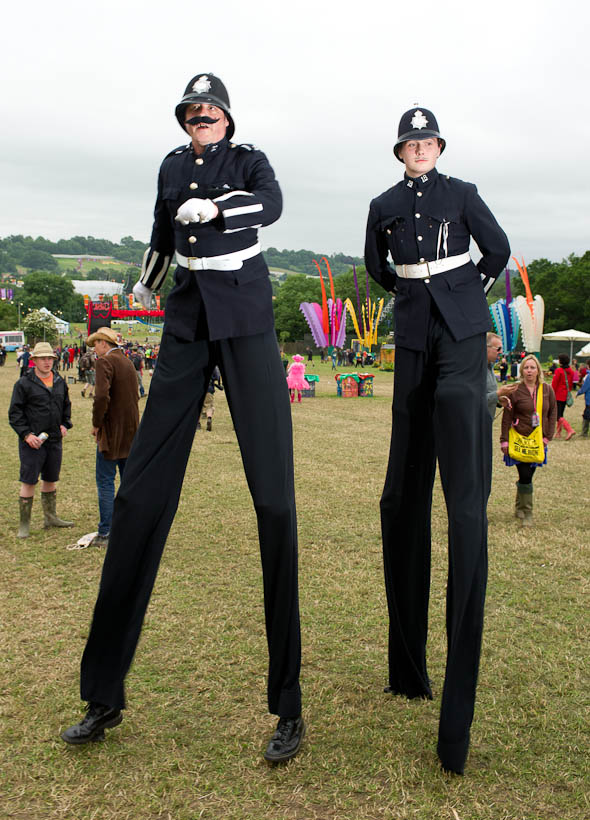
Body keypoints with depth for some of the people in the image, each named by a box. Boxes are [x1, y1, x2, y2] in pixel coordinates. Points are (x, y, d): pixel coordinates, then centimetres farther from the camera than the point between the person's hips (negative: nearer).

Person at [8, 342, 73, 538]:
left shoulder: (60, 382, 10)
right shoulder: (24, 383, -7)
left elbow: (66, 406, 25)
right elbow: (14, 413, -6)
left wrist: (65, 424, 10)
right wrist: (26, 434, -14)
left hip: (54, 440, 6)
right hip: (32, 441, -5)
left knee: (50, 479, 16)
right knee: (28, 482, -3)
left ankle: (50, 516, 30)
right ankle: (24, 523, 7)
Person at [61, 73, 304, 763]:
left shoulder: (249, 161, 7)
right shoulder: (172, 168, 18)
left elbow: (270, 205, -15)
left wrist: (213, 205, -31)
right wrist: (145, 284, 44)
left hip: (246, 322, -3)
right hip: (187, 319, 4)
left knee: (273, 494, -12)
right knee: (141, 491, -3)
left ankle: (288, 707, -4)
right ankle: (104, 696, 7)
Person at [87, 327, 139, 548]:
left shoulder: (105, 362, -12)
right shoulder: (128, 362, 14)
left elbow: (102, 397, -24)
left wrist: (96, 424, -12)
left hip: (112, 431, -8)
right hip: (131, 431, 8)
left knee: (105, 481, -2)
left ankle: (105, 534, 1)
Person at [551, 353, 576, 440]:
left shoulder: (558, 371, -16)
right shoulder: (571, 371, 6)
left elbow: (554, 384, -14)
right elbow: (571, 384, 14)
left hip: (558, 396, -7)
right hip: (566, 396, 7)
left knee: (558, 415, -6)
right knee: (561, 414, 16)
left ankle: (569, 430, -22)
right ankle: (558, 433, 20)